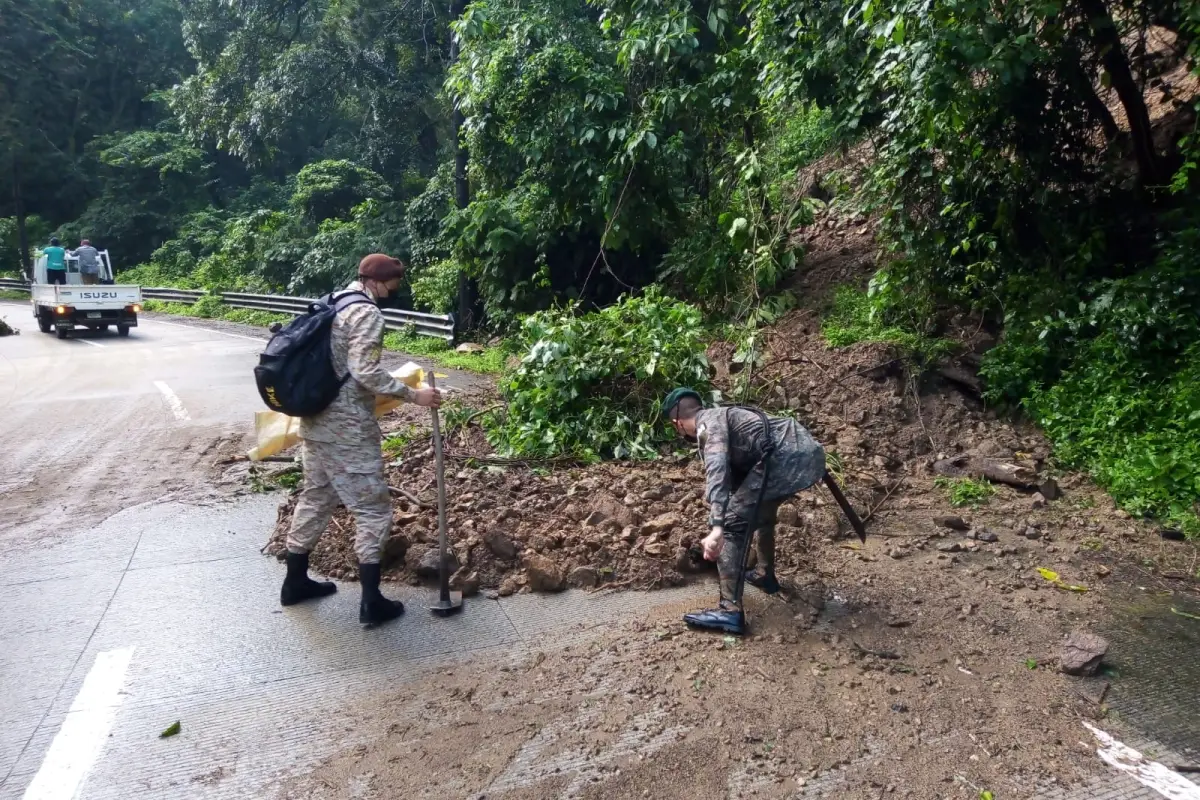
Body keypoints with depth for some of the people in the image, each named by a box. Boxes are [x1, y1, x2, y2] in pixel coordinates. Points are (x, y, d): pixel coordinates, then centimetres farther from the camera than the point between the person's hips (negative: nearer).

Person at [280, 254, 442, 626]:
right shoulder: (367, 313, -15)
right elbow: (365, 371, -23)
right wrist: (414, 395, -18)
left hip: (316, 421, 10)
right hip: (347, 429, -10)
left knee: (315, 498, 20)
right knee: (372, 508, -1)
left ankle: (295, 581, 32)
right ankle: (372, 601, 2)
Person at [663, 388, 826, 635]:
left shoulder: (708, 423, -2)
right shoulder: (723, 416, 28)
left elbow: (717, 472, -21)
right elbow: (735, 476, 41)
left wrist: (717, 527, -31)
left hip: (788, 458, -10)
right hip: (810, 453, 10)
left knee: (732, 524, -4)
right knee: (760, 506, 32)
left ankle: (730, 611, -9)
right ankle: (765, 575, 46)